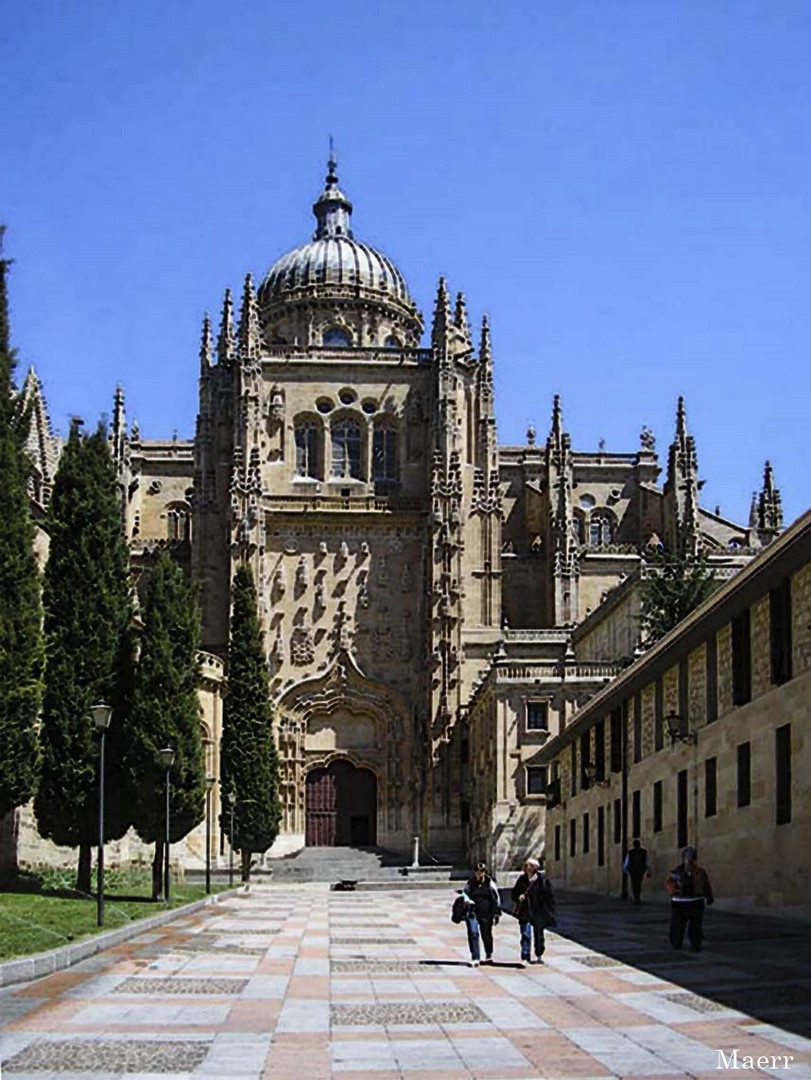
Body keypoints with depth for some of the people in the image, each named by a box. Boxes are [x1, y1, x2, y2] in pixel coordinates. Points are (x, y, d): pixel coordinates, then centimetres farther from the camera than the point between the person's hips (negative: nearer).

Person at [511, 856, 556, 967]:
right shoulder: (522, 879, 2)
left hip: (539, 912, -1)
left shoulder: (542, 879, -6)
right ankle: (524, 958, -12)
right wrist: (518, 897, -14)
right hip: (525, 912, 1)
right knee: (526, 934, -11)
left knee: (539, 935, 14)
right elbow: (513, 893, 9)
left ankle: (539, 955, 34)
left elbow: (550, 896, -3)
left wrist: (550, 911, -6)